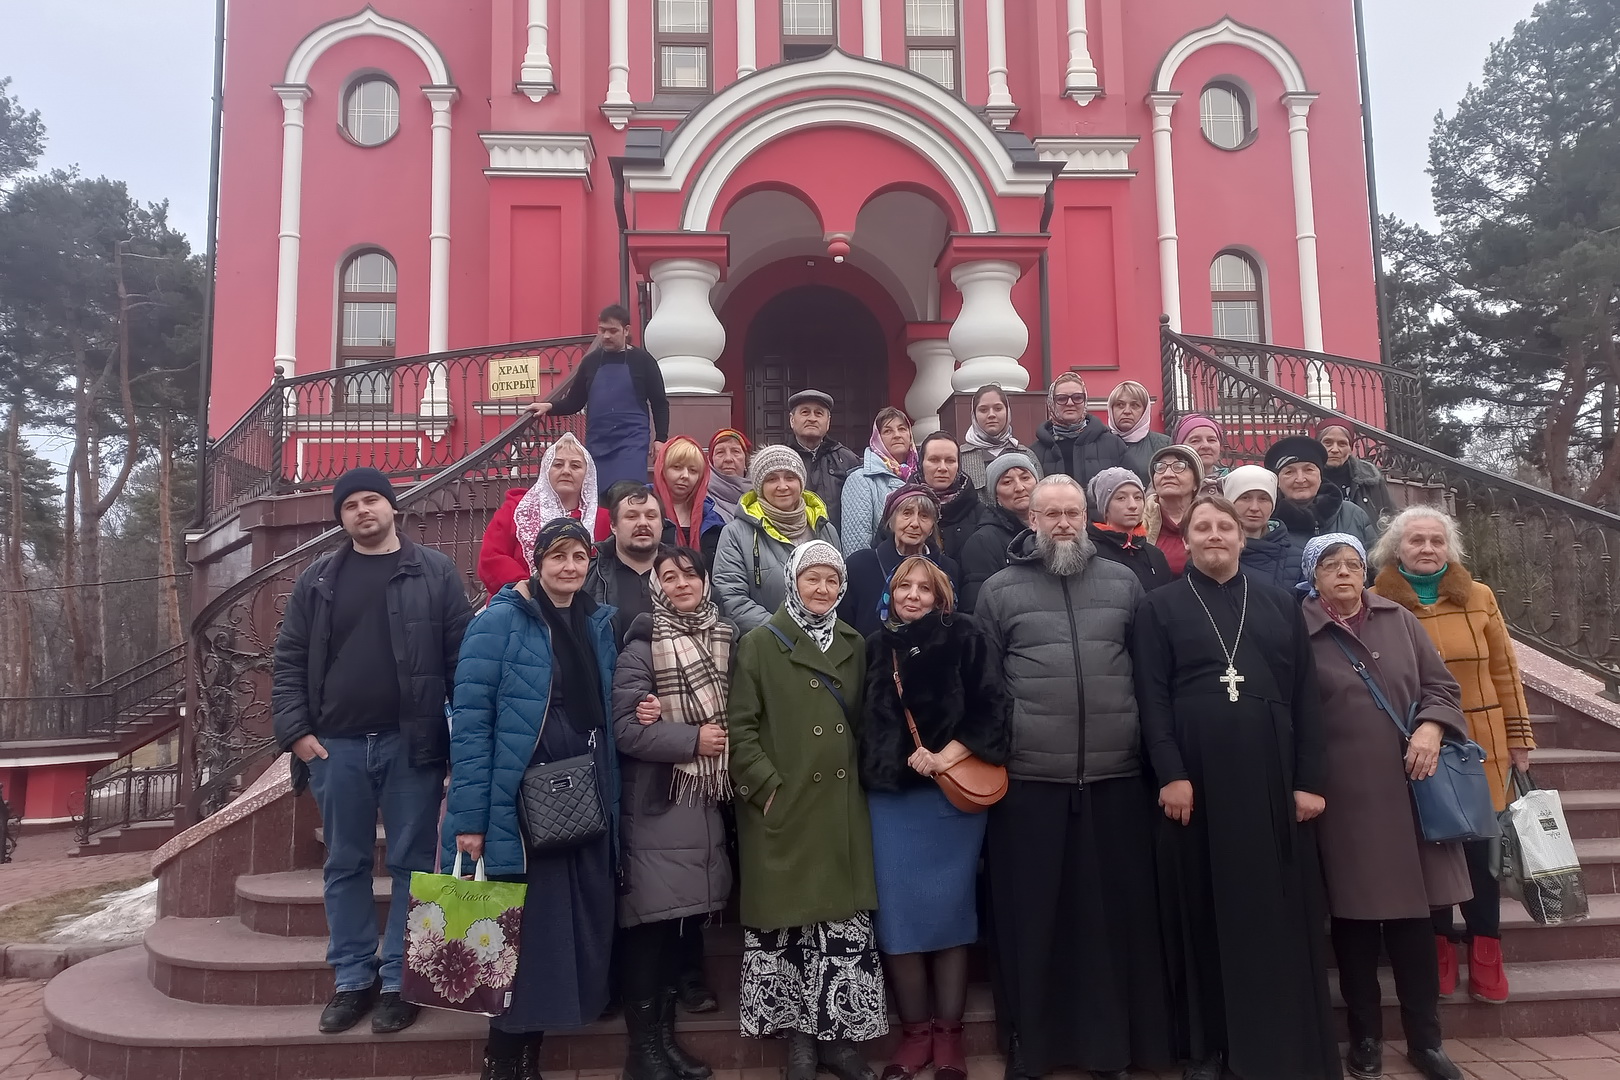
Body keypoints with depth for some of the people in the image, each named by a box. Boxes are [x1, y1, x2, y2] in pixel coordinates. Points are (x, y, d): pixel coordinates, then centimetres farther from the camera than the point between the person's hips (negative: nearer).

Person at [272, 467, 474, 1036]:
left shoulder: (435, 572, 2)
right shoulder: (318, 579, 9)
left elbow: (461, 656, -2)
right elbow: (288, 660, 8)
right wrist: (296, 730, -3)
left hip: (412, 743, -2)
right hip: (336, 746, 3)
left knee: (412, 864, 4)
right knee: (345, 866, 11)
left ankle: (400, 980, 16)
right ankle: (352, 979, 24)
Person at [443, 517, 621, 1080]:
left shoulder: (600, 624, 9)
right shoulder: (501, 621, -9)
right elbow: (470, 723, -13)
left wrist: (609, 799, 5)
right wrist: (470, 818, -17)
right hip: (519, 803, -6)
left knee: (581, 925, 9)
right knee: (520, 932, 2)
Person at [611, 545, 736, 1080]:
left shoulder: (723, 638, 10)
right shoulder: (644, 644, -6)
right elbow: (624, 727, -12)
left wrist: (668, 715, -4)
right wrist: (691, 739, -15)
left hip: (708, 799, 5)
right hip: (656, 802, -5)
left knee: (687, 916, 10)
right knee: (651, 920, -3)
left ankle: (665, 1033, 24)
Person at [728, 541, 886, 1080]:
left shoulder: (854, 647, 13)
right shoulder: (760, 644, -1)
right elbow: (739, 726, -6)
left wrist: (863, 776, 8)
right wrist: (767, 787, -13)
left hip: (841, 807, 4)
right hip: (782, 807, -4)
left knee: (846, 919, 4)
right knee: (787, 920, 3)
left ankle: (838, 1035, 16)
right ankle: (799, 1034, 18)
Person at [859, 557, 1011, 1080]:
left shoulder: (964, 639, 1)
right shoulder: (875, 646, 10)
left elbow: (989, 709, -6)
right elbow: (867, 722, 13)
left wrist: (947, 756, -15)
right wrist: (907, 757, 0)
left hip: (953, 795, -2)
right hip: (892, 795, 3)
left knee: (949, 909, 2)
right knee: (898, 913, 0)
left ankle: (949, 1034, 14)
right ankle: (915, 1030, 14)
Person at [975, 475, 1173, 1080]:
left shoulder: (1123, 583, 9)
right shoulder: (1000, 590, 4)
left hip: (1117, 777, 2)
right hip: (1028, 780, -1)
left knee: (1115, 914, 8)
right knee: (1031, 917, 7)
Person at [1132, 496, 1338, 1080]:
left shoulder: (1280, 603, 12)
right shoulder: (1160, 607, 6)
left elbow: (1306, 694, 7)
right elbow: (1152, 697, -2)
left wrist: (1310, 779, 0)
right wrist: (1170, 774, -12)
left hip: (1272, 777, 2)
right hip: (1198, 780, -2)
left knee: (1281, 913, 5)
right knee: (1205, 914, 5)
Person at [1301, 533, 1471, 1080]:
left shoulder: (1400, 620, 9)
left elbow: (1441, 687, 11)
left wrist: (1430, 728, -9)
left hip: (1408, 789, 3)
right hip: (1343, 797, -3)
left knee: (1413, 916, 8)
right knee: (1354, 918, 5)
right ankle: (1365, 1035, 21)